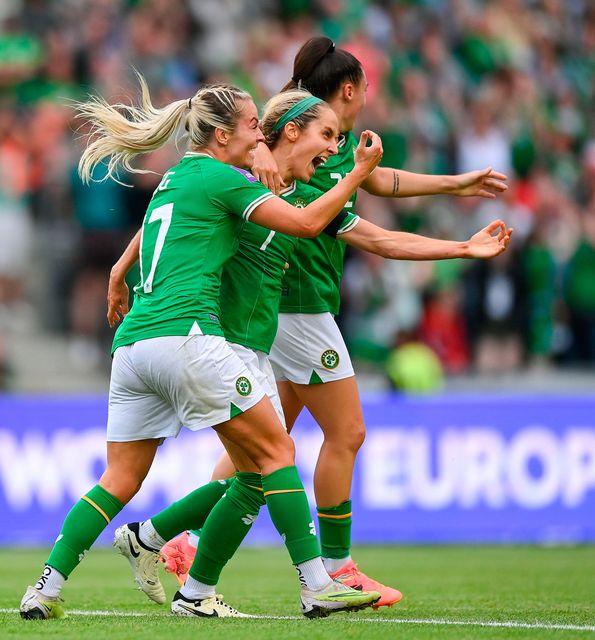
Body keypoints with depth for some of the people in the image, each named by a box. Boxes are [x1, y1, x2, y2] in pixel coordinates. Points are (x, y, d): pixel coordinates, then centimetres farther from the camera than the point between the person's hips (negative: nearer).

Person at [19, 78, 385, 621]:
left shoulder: (173, 180, 23)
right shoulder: (221, 179, 0)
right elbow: (307, 223, 1)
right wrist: (360, 172, 10)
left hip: (131, 345, 8)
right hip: (185, 337, -8)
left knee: (120, 481, 10)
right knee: (275, 450, 1)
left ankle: (47, 588, -1)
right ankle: (317, 588, -2)